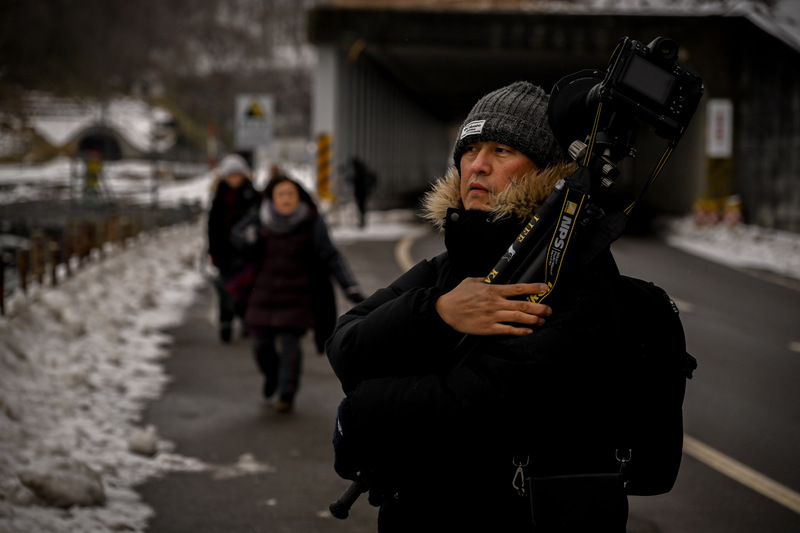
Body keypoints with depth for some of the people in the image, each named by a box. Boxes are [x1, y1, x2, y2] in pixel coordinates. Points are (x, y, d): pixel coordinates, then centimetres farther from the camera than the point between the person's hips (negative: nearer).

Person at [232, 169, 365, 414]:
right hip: (265, 293, 3)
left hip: (297, 296, -3)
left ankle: (287, 394, 12)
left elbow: (331, 256, -16)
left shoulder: (311, 223, -13)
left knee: (289, 343, -7)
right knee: (261, 343, 8)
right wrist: (250, 235, -16)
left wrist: (350, 287, -25)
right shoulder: (261, 218, -7)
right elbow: (238, 235, 9)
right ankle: (272, 375, 40)